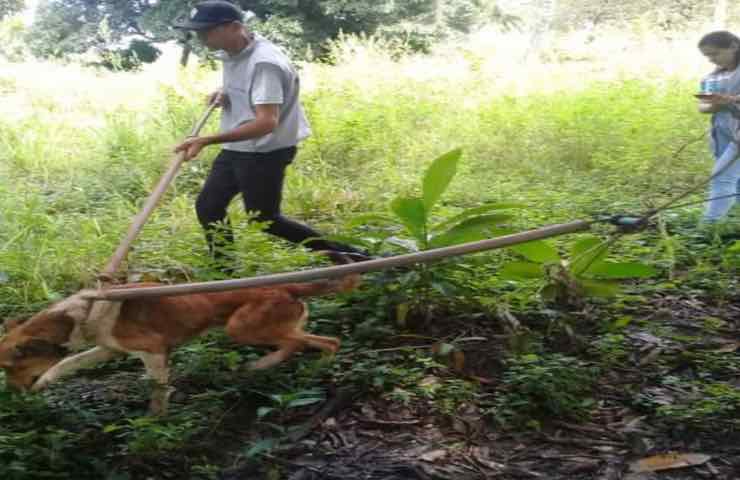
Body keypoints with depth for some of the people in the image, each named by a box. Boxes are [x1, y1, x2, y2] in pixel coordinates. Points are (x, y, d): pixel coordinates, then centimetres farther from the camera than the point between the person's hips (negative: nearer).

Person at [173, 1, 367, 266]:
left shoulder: (264, 62, -27)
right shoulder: (231, 54, 4)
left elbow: (266, 122, -36)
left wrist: (206, 140, -39)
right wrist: (224, 94, 0)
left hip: (265, 153, -9)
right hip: (235, 150, 9)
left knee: (265, 220, 2)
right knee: (207, 207, 8)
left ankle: (340, 253, 14)